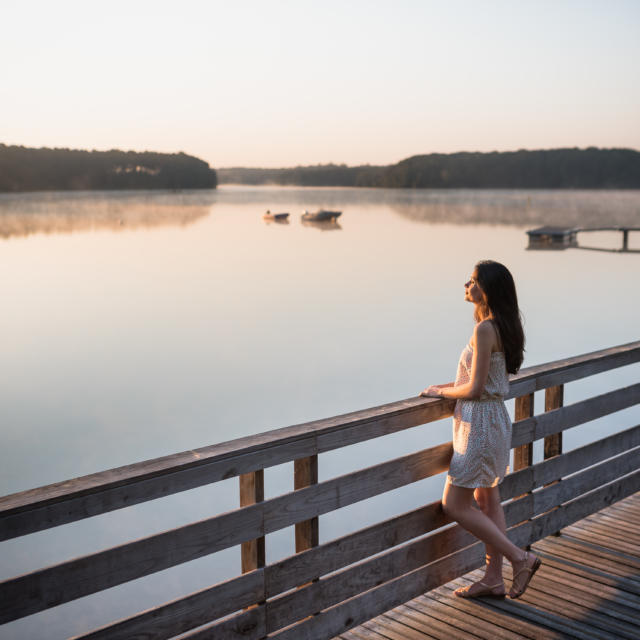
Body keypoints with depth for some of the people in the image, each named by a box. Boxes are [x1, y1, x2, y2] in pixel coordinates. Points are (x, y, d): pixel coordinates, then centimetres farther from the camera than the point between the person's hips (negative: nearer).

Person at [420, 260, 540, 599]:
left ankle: (520, 558, 3)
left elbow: (475, 389, -22)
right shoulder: (501, 326, 8)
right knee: (487, 499, 16)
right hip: (493, 419, 10)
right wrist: (448, 386, 10)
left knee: (454, 505, -1)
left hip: (481, 423, -10)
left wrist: (442, 392, -6)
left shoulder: (484, 330, -22)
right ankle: (493, 578, 25)